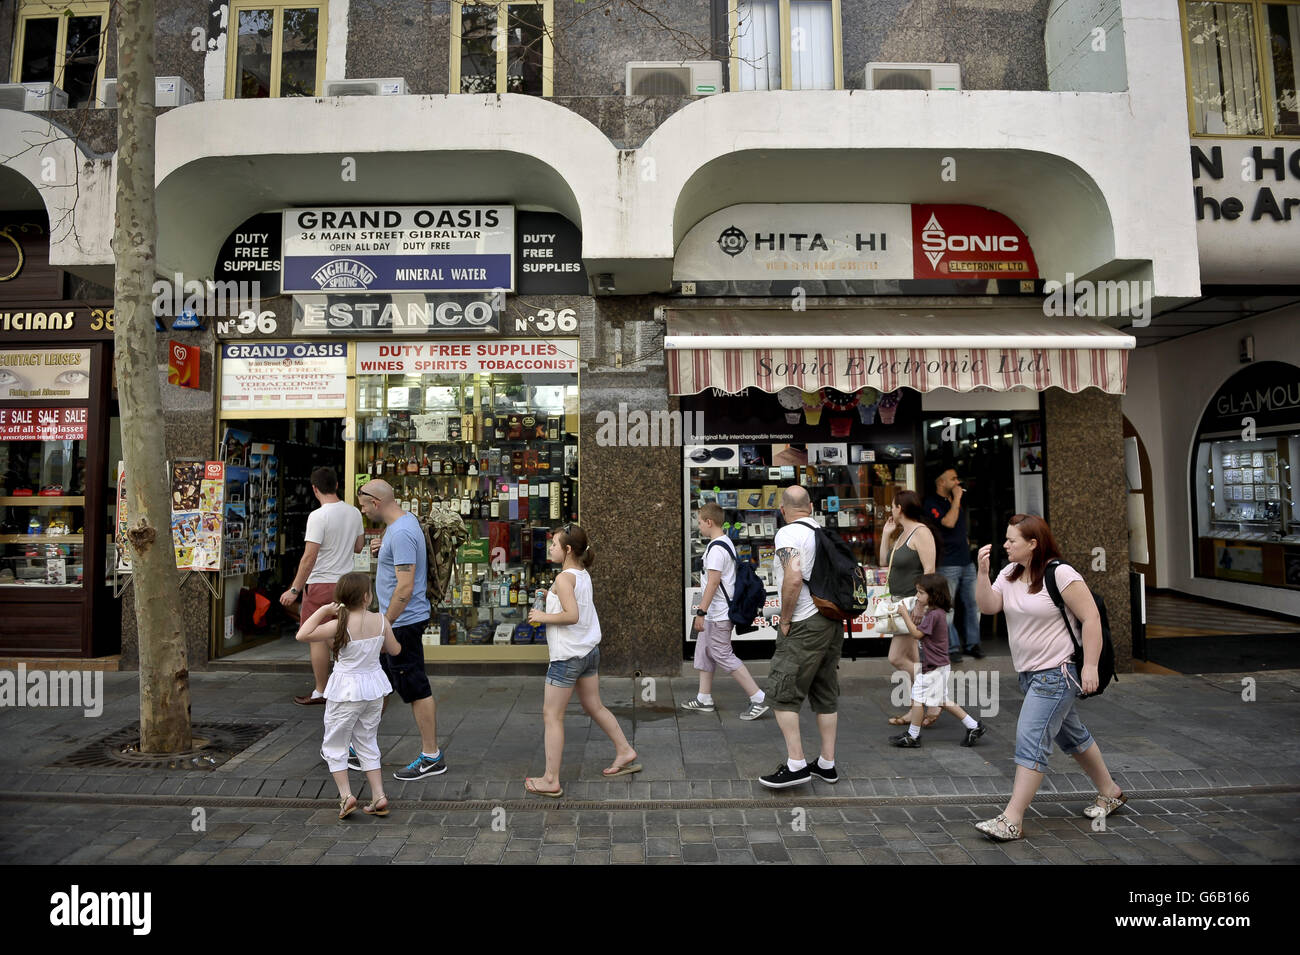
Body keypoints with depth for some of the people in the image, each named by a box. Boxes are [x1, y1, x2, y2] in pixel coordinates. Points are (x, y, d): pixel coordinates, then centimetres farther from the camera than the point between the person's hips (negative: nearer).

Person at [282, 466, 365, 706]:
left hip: (320, 584, -6)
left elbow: (309, 557, -20)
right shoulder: (354, 513, 2)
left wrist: (294, 589, -14)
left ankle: (320, 692, 13)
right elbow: (358, 547, 13)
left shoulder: (318, 516, -18)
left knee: (317, 638, 5)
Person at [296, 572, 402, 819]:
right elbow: (395, 650, 5)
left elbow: (302, 635, -21)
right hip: (374, 688, 5)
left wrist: (322, 611, -14)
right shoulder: (381, 620, -7)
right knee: (367, 743, 18)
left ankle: (346, 795, 8)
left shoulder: (340, 625, -19)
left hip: (346, 691, -4)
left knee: (334, 745, 14)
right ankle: (379, 796, 17)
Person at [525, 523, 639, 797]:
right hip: (590, 651, 9)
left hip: (567, 656, -9)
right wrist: (552, 597, 9)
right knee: (594, 707, 22)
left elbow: (572, 616, -29)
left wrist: (543, 617, -17)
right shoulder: (584, 575, 7)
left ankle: (551, 781, 10)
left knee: (552, 715, 3)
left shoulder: (564, 579, -18)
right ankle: (625, 753, 31)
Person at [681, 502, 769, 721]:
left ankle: (759, 699, -1)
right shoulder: (726, 542, 13)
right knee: (704, 651, 16)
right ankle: (704, 699, 24)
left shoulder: (716, 548, -20)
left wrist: (701, 612, -25)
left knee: (723, 655, -5)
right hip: (717, 612, 11)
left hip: (718, 613, -11)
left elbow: (713, 582, -25)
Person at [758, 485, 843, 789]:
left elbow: (793, 579, -23)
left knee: (781, 692, -1)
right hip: (834, 622, 9)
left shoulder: (788, 534, -10)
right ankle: (827, 764, 22)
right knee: (826, 693, 14)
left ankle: (796, 764, -1)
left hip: (805, 626, -8)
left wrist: (785, 620, -13)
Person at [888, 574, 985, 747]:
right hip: (940, 666, 10)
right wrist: (917, 616, 3)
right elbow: (921, 631, 16)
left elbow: (916, 634, -19)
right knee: (944, 701, 20)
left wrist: (905, 615, -15)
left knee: (917, 698, -1)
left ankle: (912, 736, 9)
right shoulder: (936, 612, 9)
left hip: (934, 668, -10)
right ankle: (974, 726, 26)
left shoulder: (934, 614, -21)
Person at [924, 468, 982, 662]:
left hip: (967, 562, 8)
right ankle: (952, 647, 5)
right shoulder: (932, 503, -8)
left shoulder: (956, 501, 18)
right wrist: (956, 498, -15)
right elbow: (949, 522, -22)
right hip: (947, 564, -8)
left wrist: (966, 539, 15)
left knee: (973, 604, 9)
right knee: (947, 608, -3)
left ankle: (972, 643, 20)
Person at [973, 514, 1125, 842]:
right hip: (1029, 673, 9)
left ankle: (1012, 820, -7)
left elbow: (1091, 618, -16)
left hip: (1057, 673, -8)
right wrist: (983, 571, -16)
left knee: (1031, 739, -11)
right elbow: (988, 606, -5)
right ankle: (1110, 793, 42)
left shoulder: (1060, 574, -16)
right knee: (1071, 734, 22)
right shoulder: (1009, 574, 6)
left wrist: (1090, 666, -19)